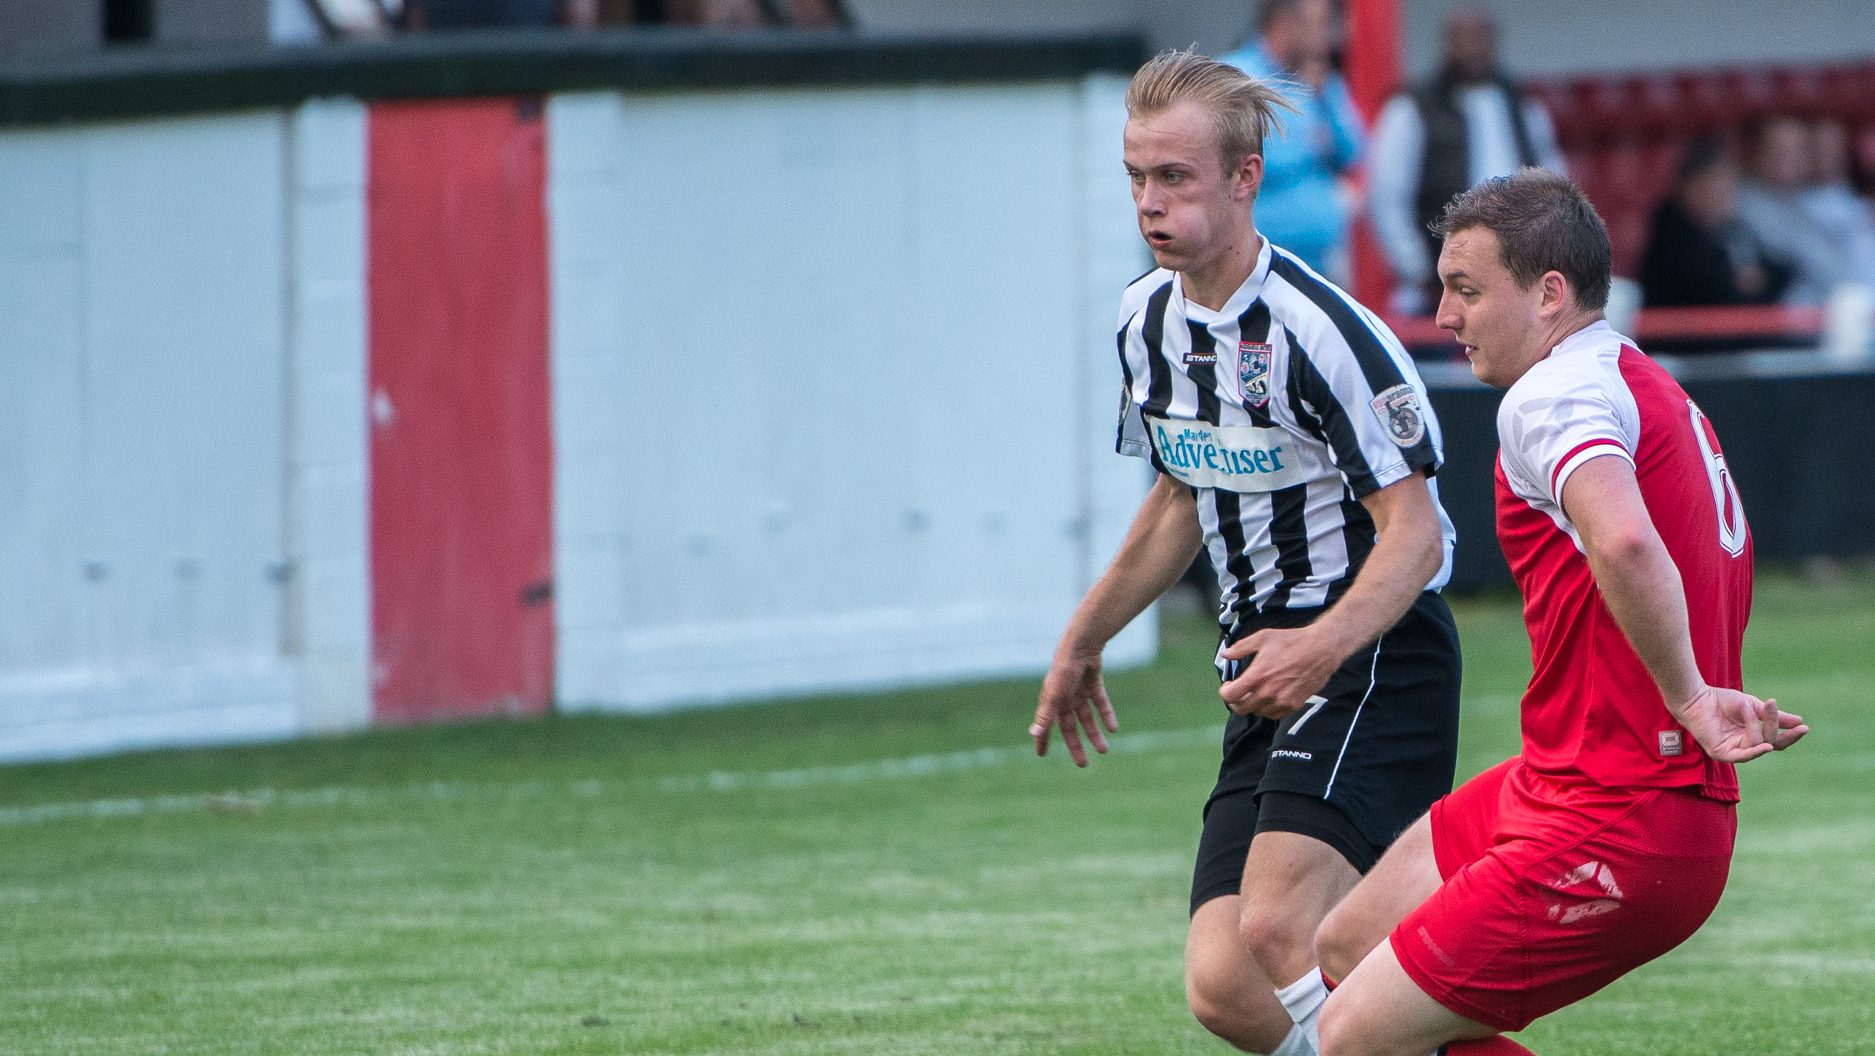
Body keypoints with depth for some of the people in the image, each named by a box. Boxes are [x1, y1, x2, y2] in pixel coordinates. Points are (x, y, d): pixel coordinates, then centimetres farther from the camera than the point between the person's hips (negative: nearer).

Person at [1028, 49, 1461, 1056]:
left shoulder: (1313, 327, -18)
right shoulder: (1147, 317, 8)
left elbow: (1414, 530, -19)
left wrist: (1323, 647, -34)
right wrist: (1084, 641, 29)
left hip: (1374, 654, -8)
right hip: (1268, 671, 8)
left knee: (1278, 932, -27)